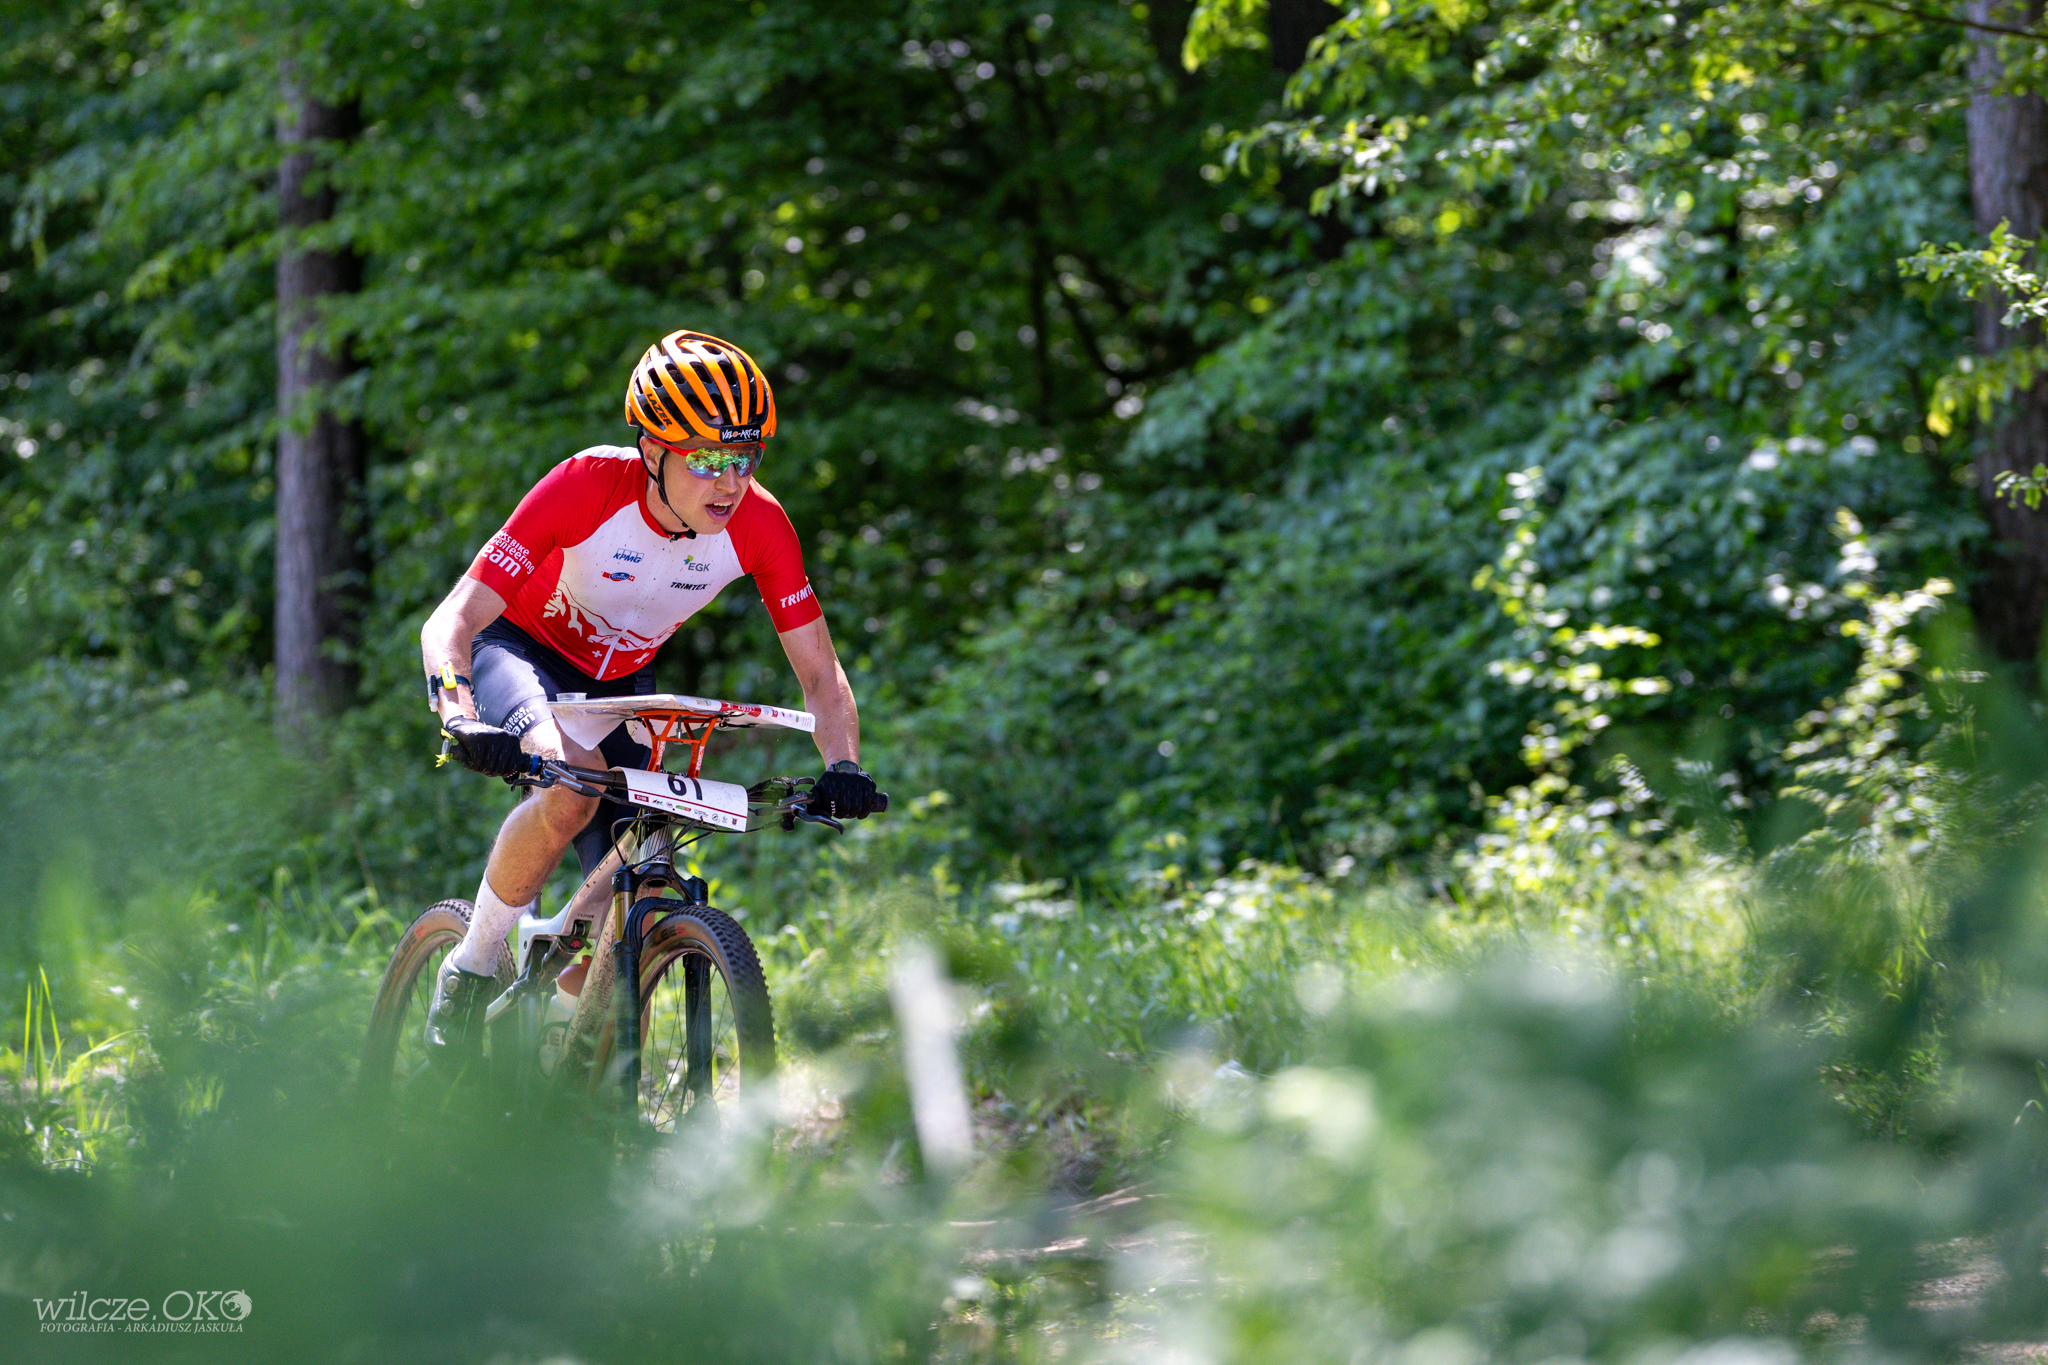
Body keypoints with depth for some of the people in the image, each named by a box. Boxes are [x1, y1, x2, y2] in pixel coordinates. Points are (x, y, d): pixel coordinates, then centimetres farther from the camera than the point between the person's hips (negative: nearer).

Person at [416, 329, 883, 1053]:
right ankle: (469, 972, -18)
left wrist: (843, 768, -34)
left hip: (620, 681, 4)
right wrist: (461, 718, -53)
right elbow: (451, 621, -34)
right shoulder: (587, 487, -34)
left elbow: (820, 672, -15)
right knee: (572, 779, -36)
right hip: (521, 649, -4)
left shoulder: (758, 525, -23)